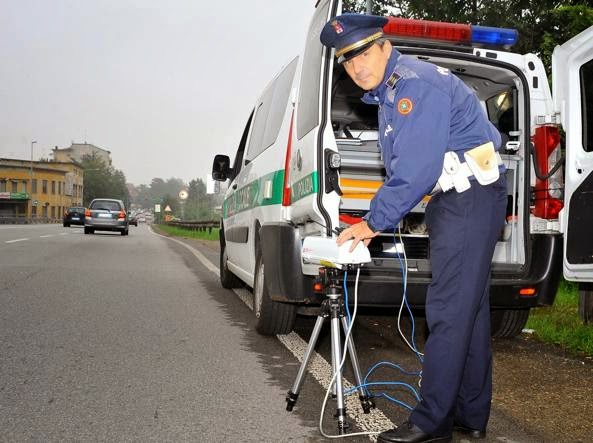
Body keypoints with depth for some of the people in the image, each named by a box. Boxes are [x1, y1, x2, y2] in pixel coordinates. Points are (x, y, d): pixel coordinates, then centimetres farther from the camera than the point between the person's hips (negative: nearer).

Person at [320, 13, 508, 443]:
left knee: (449, 310, -10)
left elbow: (415, 168, -23)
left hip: (471, 195, -11)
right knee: (469, 307, 11)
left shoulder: (417, 84, -16)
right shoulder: (388, 92, 17)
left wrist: (374, 222, -15)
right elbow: (400, 167, 18)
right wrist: (376, 220, 10)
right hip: (453, 199, 11)